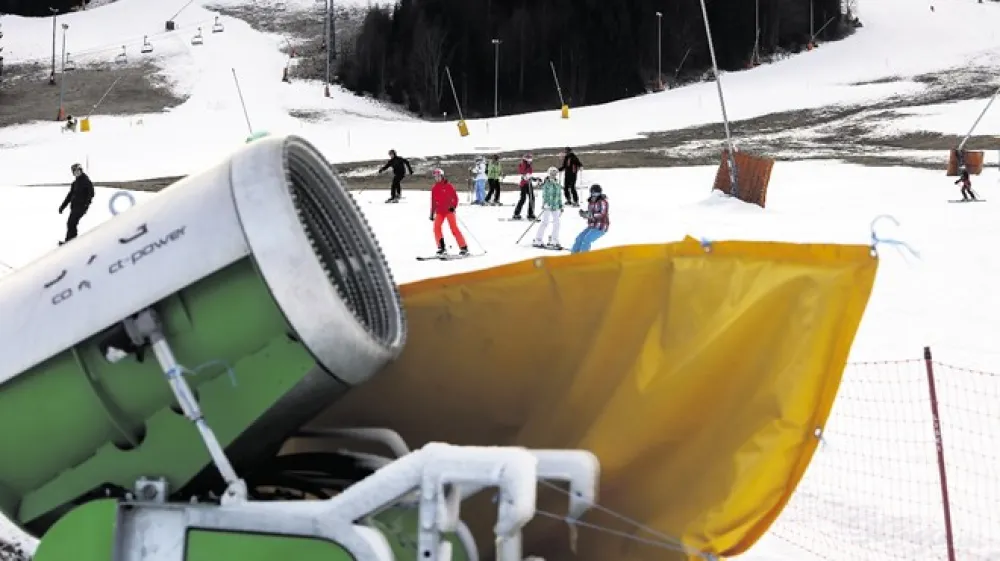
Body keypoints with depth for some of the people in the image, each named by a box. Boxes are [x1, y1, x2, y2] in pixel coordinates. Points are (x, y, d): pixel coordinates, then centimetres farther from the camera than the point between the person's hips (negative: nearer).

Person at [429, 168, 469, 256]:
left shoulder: (448, 186, -3)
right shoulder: (434, 188, 11)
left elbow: (455, 197, -4)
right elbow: (433, 202, 19)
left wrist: (453, 206, -19)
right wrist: (432, 213, 18)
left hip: (449, 210, -5)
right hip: (440, 211, 5)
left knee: (454, 228, -13)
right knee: (436, 227, -12)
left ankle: (463, 247, -11)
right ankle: (441, 247, -3)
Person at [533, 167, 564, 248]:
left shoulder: (558, 185, 12)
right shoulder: (547, 183, -6)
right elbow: (544, 195, -12)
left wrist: (561, 207, 19)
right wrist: (544, 204, -24)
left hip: (555, 206, 7)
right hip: (547, 206, -6)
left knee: (556, 223, 5)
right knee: (545, 222, -9)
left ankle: (554, 241, 13)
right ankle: (537, 241, -5)